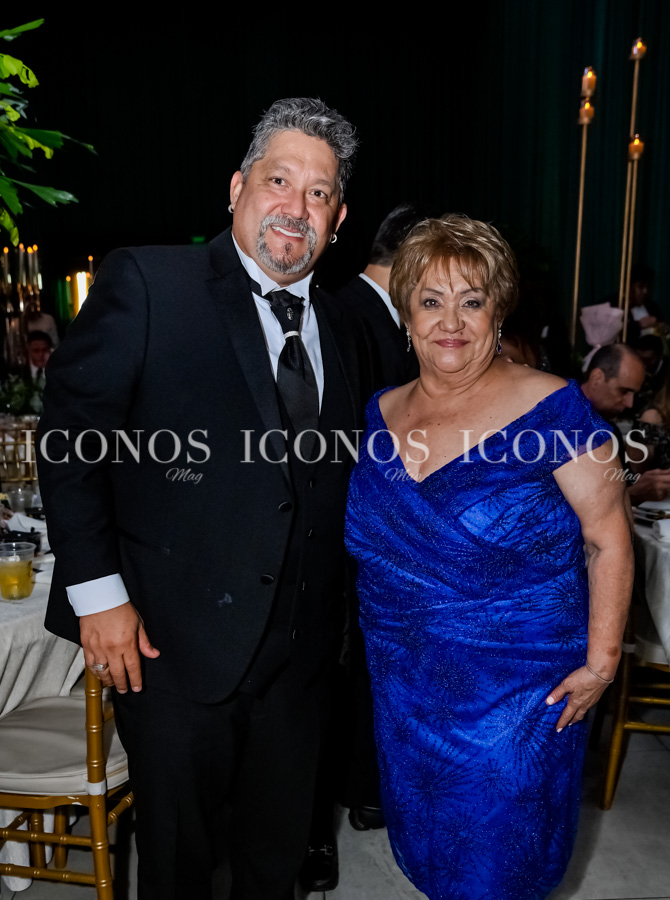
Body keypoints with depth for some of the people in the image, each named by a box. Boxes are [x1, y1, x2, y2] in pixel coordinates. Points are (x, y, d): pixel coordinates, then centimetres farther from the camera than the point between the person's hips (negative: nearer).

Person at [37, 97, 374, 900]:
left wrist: (333, 612, 8)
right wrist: (96, 591, -14)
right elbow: (68, 437, -11)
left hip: (297, 651, 5)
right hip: (172, 642, -4)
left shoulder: (343, 333, 7)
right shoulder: (145, 283, -9)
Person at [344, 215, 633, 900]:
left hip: (517, 690, -4)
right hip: (403, 684, 5)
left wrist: (600, 661, -14)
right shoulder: (381, 414, 0)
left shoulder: (548, 407, -16)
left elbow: (609, 538, -12)